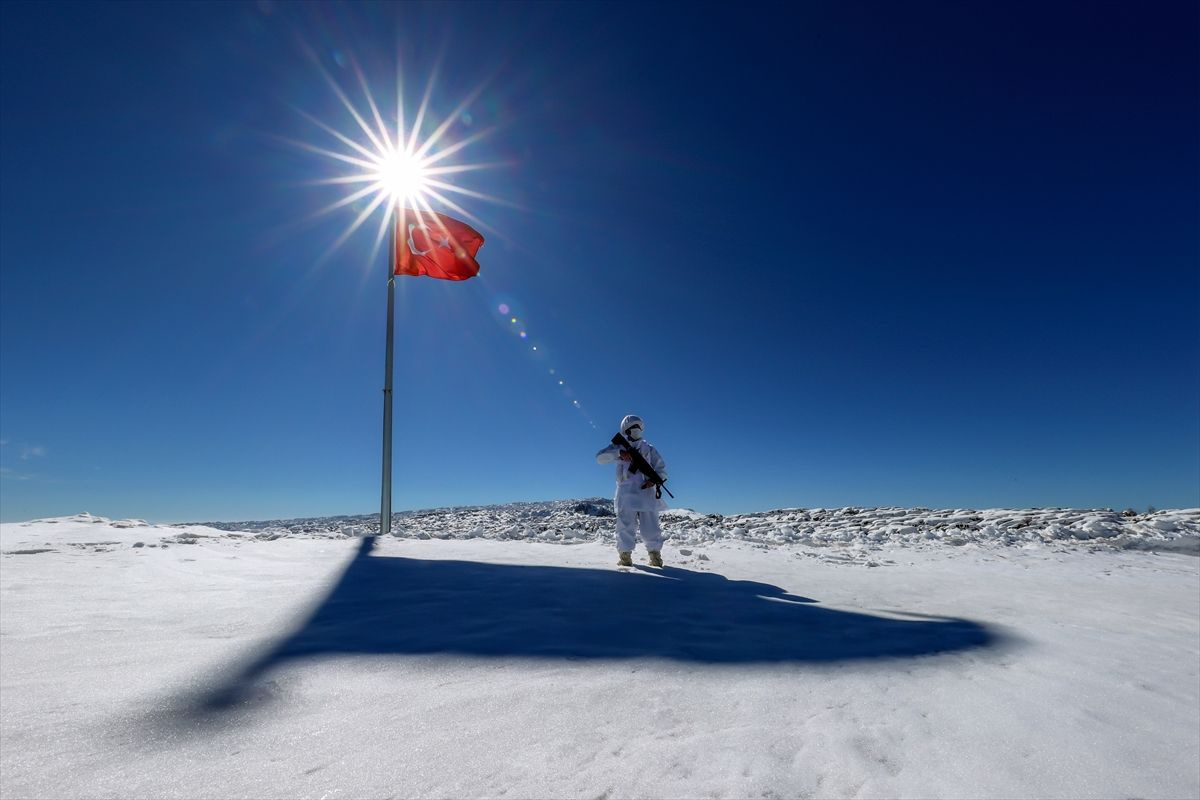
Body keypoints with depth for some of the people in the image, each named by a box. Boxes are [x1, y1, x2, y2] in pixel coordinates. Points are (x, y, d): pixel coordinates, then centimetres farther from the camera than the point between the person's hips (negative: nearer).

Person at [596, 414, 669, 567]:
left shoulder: (649, 449, 16)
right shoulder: (619, 447, 12)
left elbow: (661, 468, 15)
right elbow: (600, 457, -3)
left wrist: (655, 479, -8)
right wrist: (619, 453, -20)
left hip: (646, 492, 1)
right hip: (626, 494, -1)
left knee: (651, 527, -2)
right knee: (626, 526, -6)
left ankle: (655, 555, 9)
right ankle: (625, 556, 4)